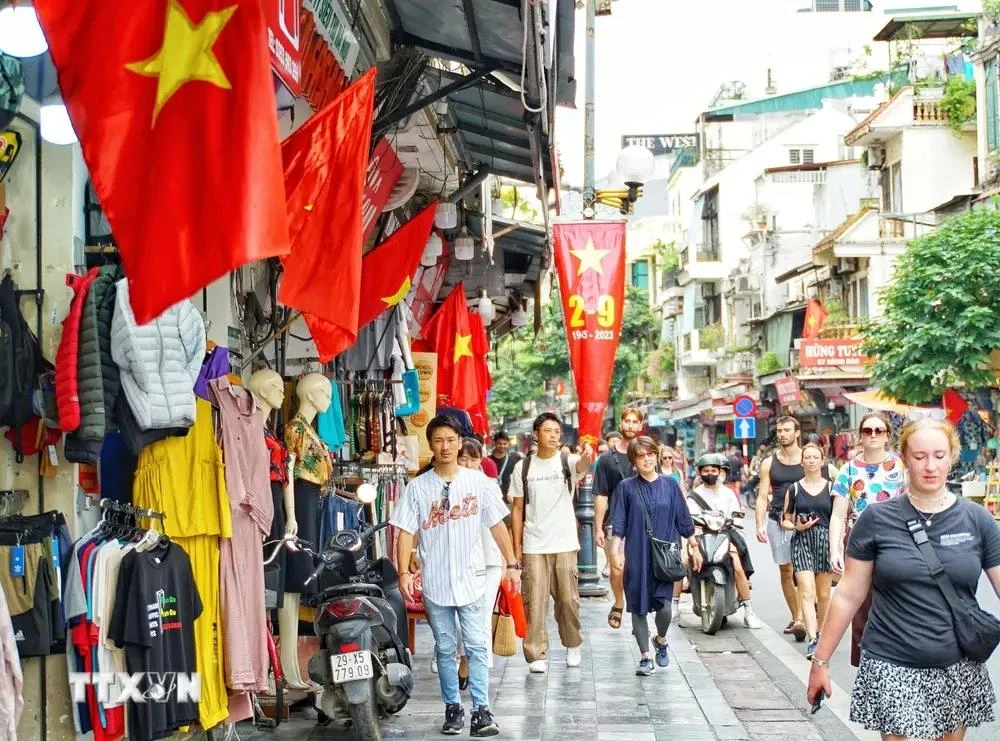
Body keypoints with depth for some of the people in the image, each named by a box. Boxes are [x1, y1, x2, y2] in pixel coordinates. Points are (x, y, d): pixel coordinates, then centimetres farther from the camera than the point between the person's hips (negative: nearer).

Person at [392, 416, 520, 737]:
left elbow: (497, 525, 6)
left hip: (471, 579, 0)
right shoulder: (418, 487, 0)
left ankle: (481, 710, -1)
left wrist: (512, 565, 3)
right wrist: (404, 572, -11)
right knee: (445, 649, 9)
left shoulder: (478, 482, 1)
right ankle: (453, 708, 19)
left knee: (476, 647, -2)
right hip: (435, 582, 1)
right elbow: (405, 532, -1)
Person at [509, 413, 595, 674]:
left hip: (565, 544, 0)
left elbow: (582, 466, -26)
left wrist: (587, 456, -50)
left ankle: (573, 645, 28)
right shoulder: (523, 467, 4)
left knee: (568, 599, 7)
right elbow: (517, 508, 7)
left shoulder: (568, 461, 0)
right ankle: (536, 654, 5)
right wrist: (516, 545, 3)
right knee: (535, 601, -2)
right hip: (533, 546, 0)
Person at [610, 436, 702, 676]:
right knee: (639, 607, 1)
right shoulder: (627, 487, 2)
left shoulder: (669, 484, 5)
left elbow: (683, 520, 11)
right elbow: (618, 524, 2)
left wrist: (694, 548, 11)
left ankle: (661, 640, 22)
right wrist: (615, 552, -7)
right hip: (636, 556, 0)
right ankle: (645, 657, 14)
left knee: (664, 605, -9)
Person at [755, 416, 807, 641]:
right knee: (786, 571, 8)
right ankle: (795, 617, 19)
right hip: (777, 521, 3)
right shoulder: (769, 463, 10)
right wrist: (759, 525, -2)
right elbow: (762, 497, 9)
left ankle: (801, 619, -18)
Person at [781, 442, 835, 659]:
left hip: (826, 540, 1)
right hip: (802, 541, -1)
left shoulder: (831, 488, 5)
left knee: (823, 594, 9)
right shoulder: (794, 489, 6)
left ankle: (820, 633, 27)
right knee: (807, 592, -12)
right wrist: (797, 526, -9)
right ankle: (812, 640, -17)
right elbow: (785, 520, 11)